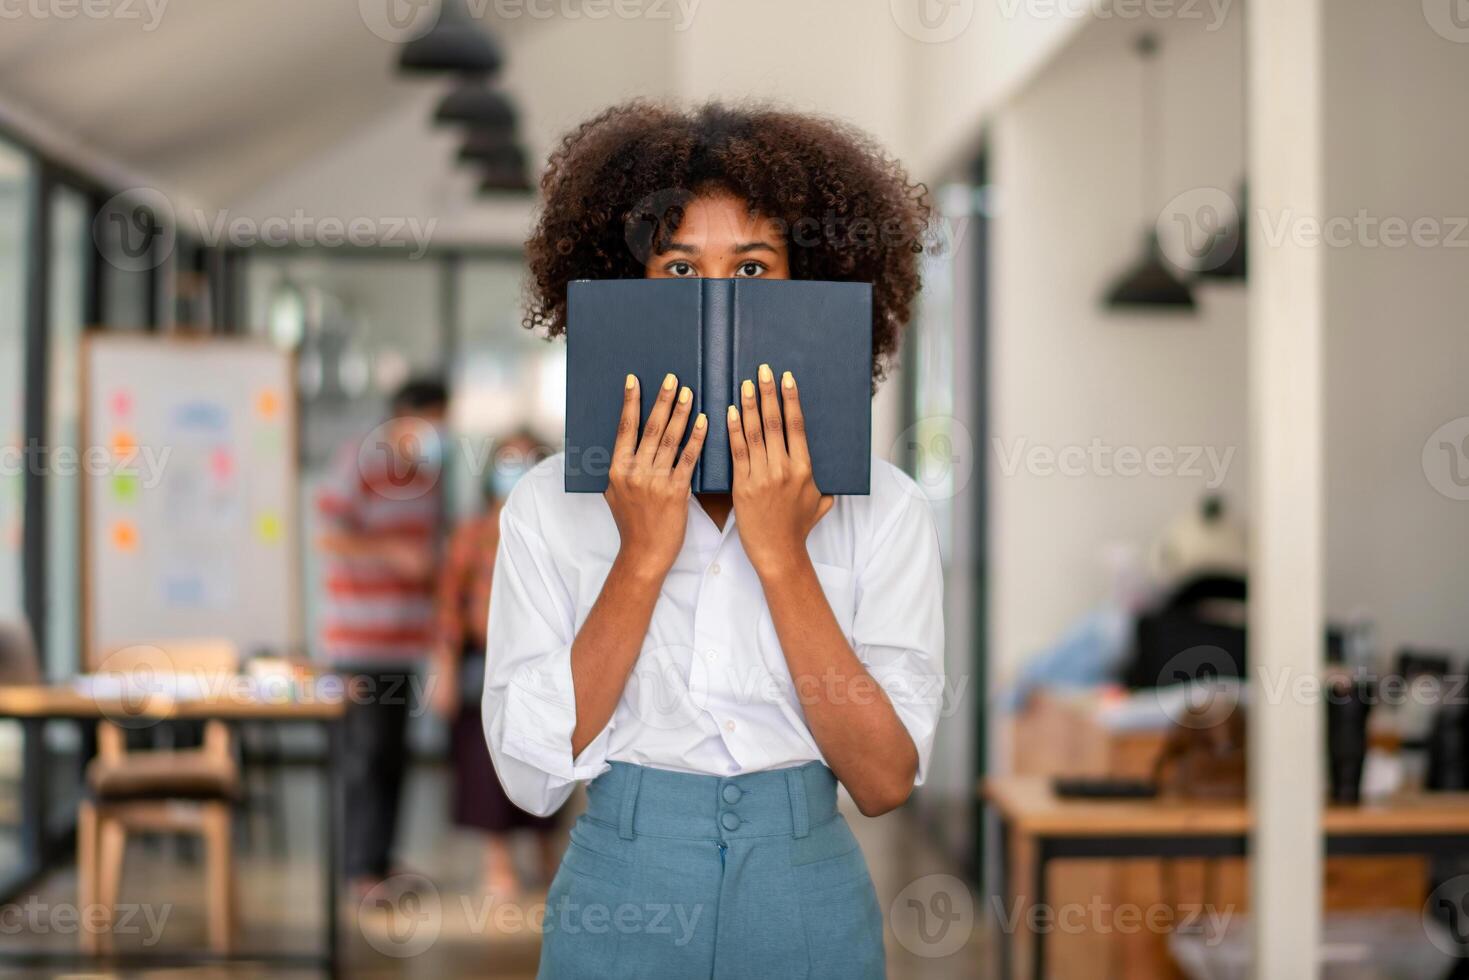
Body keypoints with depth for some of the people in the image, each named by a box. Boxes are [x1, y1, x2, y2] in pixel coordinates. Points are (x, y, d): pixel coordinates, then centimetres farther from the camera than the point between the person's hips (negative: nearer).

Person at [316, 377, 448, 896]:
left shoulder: (427, 468, 13)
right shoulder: (359, 462, -11)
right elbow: (328, 537, -15)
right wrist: (394, 551, -21)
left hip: (407, 635, 8)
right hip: (361, 635, -7)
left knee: (393, 753, 11)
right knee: (368, 750, -7)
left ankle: (379, 857, 19)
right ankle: (364, 868, -3)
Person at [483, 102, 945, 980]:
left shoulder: (881, 506, -4)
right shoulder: (552, 503, -4)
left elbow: (885, 781, -11)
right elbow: (531, 774, -10)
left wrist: (781, 554, -18)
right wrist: (644, 554, -16)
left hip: (809, 907, 1)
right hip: (618, 905, 0)